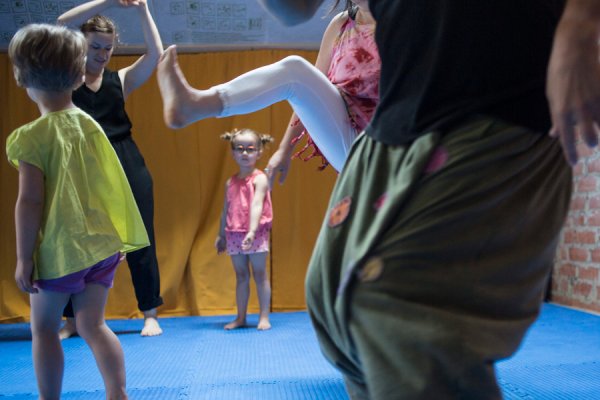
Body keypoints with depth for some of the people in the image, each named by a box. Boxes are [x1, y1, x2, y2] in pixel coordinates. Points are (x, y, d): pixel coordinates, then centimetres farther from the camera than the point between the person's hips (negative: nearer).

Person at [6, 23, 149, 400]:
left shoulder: (32, 137, -15)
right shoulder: (90, 125, 2)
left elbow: (30, 202, -18)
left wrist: (24, 258, -10)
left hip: (59, 251, -5)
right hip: (101, 245, 5)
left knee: (44, 329, 15)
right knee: (93, 325, 13)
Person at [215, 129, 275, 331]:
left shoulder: (259, 179, -8)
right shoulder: (230, 182, 9)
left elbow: (257, 205, -21)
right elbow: (226, 210, 15)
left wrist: (252, 231, -31)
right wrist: (221, 235, 16)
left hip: (256, 234, -5)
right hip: (234, 234, 5)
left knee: (259, 274, 1)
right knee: (241, 276, 11)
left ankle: (264, 317, 7)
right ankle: (240, 317, 17)